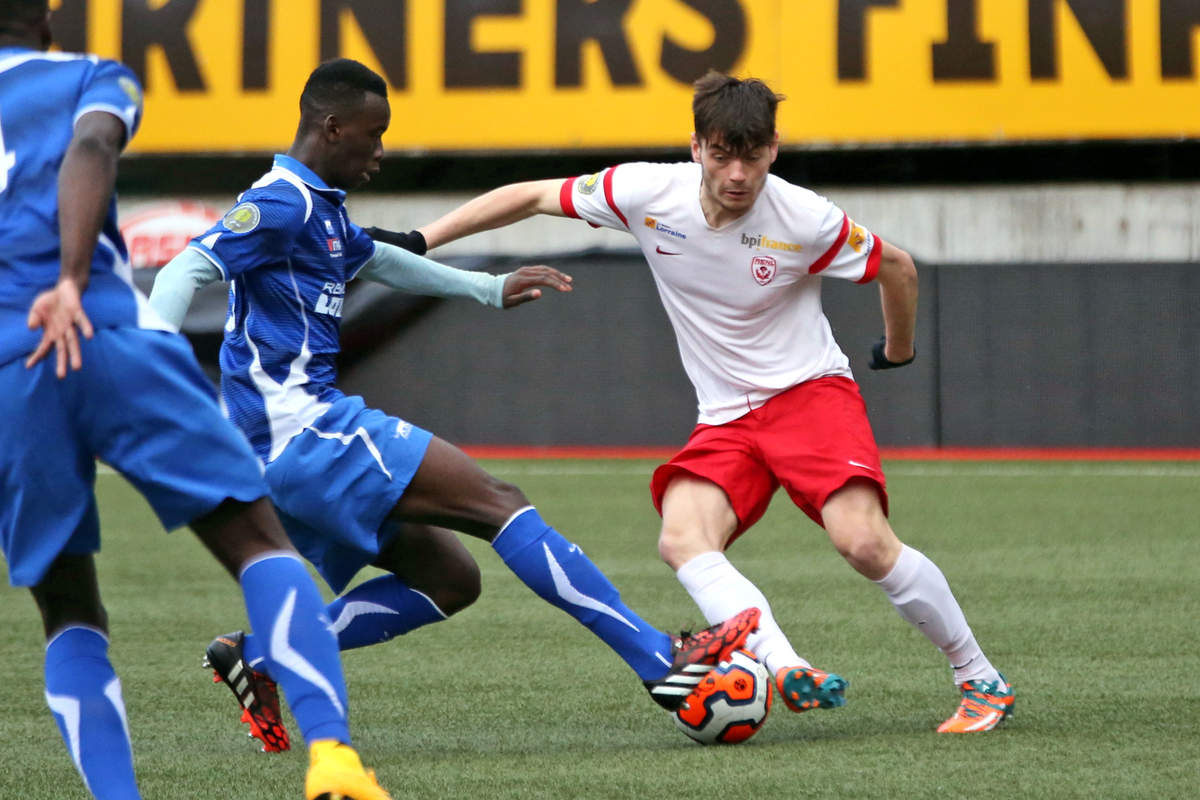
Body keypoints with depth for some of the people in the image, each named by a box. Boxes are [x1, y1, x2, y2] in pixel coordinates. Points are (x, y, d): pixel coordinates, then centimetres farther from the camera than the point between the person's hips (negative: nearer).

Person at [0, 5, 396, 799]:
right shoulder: (92, 78, 16)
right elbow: (90, 148, -8)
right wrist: (71, 282, -21)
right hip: (110, 339, -3)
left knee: (71, 619, 14)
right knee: (261, 544, -1)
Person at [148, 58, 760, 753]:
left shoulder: (320, 207, 20)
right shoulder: (281, 204, -11)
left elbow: (374, 260, 39)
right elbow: (186, 272, -22)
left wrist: (489, 290, 43)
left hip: (288, 453, 11)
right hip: (303, 428, -11)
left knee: (451, 579, 11)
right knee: (496, 502, -14)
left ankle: (261, 656, 7)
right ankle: (661, 660, -19)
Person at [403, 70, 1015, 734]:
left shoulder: (805, 220, -15)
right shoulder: (649, 193, -10)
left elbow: (896, 267, 3)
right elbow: (531, 197, 2)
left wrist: (898, 351, 20)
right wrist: (417, 240, 0)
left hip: (811, 390, -3)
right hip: (725, 417, 4)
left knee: (864, 542, -24)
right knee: (682, 540, -25)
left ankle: (981, 681, -7)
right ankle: (787, 671, -41)